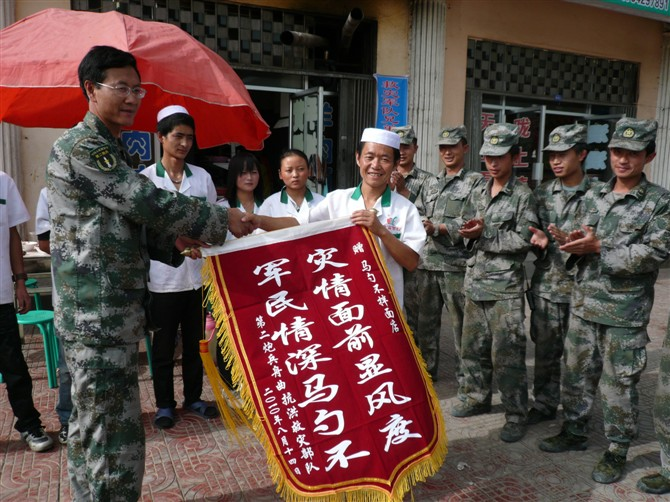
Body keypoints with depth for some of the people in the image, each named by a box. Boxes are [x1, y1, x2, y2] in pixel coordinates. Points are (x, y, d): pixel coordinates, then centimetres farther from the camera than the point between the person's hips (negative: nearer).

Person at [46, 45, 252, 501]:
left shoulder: (111, 149, 19)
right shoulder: (83, 147, -12)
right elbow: (150, 203, -20)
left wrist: (173, 243, 4)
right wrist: (223, 220, -10)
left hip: (111, 313, 10)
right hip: (100, 315, -10)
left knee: (91, 428, 19)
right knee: (117, 436, -5)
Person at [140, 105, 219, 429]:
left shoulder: (202, 177, 5)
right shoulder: (146, 178, -4)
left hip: (197, 274, 3)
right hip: (163, 277, -3)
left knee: (195, 342, 14)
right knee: (163, 345, 10)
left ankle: (193, 398, 30)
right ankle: (164, 404, 25)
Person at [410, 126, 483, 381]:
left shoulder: (476, 182, 1)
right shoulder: (431, 184, 19)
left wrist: (438, 229, -18)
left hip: (456, 264, -5)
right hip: (426, 262, 6)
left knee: (461, 323, 1)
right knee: (424, 319, 13)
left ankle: (465, 376, 14)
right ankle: (425, 370, 26)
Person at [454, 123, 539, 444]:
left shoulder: (523, 196, -7)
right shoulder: (477, 193, 11)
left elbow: (523, 240, -15)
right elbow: (466, 232, 11)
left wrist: (485, 233, -15)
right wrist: (473, 232, -12)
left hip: (505, 287, -6)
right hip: (475, 281, 6)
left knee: (507, 355, -2)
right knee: (472, 347, 16)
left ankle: (516, 415, 12)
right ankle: (476, 397, 34)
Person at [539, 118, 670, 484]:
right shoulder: (592, 197, 10)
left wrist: (599, 247, -19)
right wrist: (567, 240, -13)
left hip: (626, 311, -5)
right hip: (583, 304, 5)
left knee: (619, 383, 5)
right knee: (576, 372, 15)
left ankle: (617, 451, 22)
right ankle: (574, 432, 33)